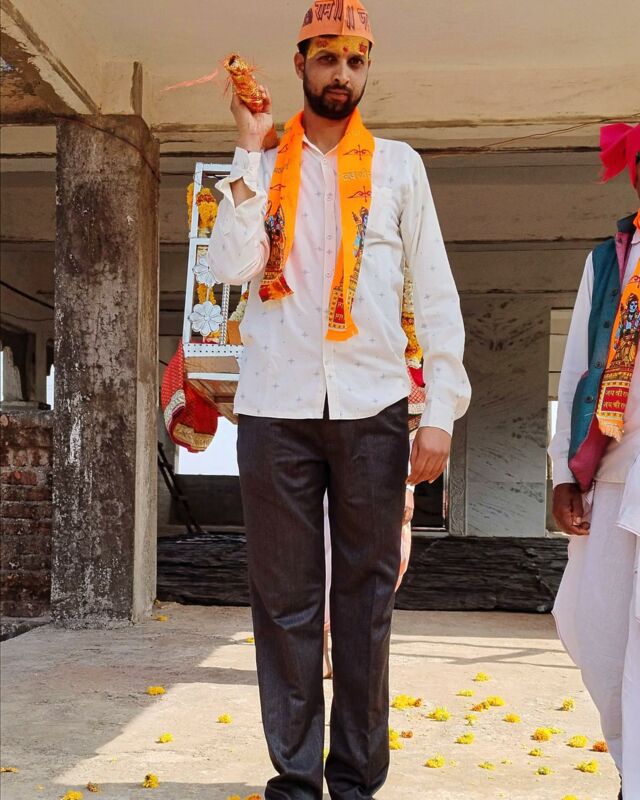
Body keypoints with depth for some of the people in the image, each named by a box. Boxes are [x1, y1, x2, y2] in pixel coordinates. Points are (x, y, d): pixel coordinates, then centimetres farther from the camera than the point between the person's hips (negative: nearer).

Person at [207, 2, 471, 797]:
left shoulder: (397, 164, 10)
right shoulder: (261, 166, 12)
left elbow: (435, 292, 5)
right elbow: (233, 265, -5)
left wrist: (440, 412, -3)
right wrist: (251, 149, -3)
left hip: (371, 410, 0)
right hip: (276, 406, 1)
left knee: (366, 597, 5)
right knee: (285, 600, 4)